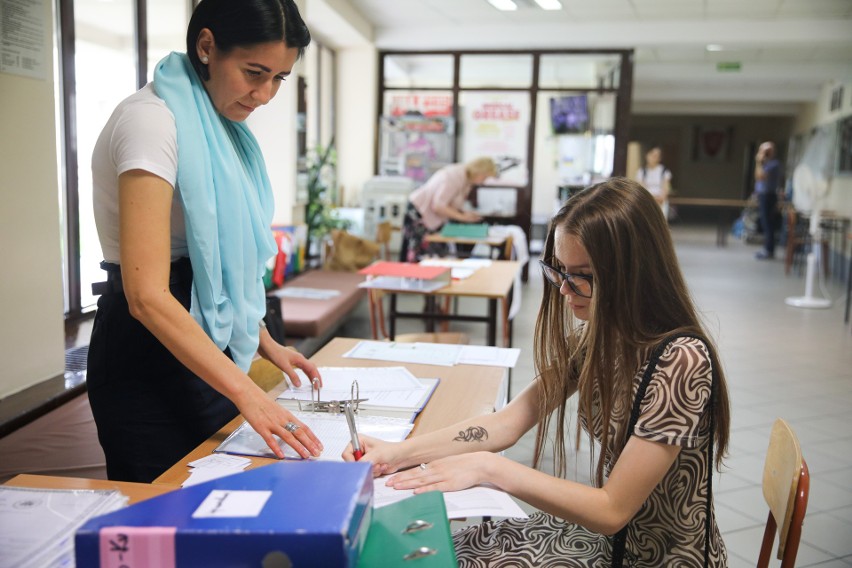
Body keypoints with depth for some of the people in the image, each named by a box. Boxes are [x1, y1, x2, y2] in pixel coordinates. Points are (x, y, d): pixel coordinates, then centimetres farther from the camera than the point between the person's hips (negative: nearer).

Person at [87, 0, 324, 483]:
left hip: (208, 352, 9)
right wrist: (247, 394, -29)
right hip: (153, 357, -8)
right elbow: (147, 295, -26)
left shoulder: (221, 125, 9)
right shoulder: (152, 120, -18)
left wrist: (265, 343, 13)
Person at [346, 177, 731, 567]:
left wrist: (488, 468, -25)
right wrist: (398, 454, -15)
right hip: (613, 533, 6)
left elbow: (611, 511, -24)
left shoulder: (679, 362, -28)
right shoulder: (597, 336, -4)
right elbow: (508, 422, -4)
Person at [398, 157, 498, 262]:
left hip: (431, 216, 9)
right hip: (418, 212, -9)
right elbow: (438, 206, -26)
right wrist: (463, 216, -20)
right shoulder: (455, 176, -24)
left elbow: (450, 204, 7)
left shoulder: (466, 178, 3)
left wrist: (464, 213, -9)